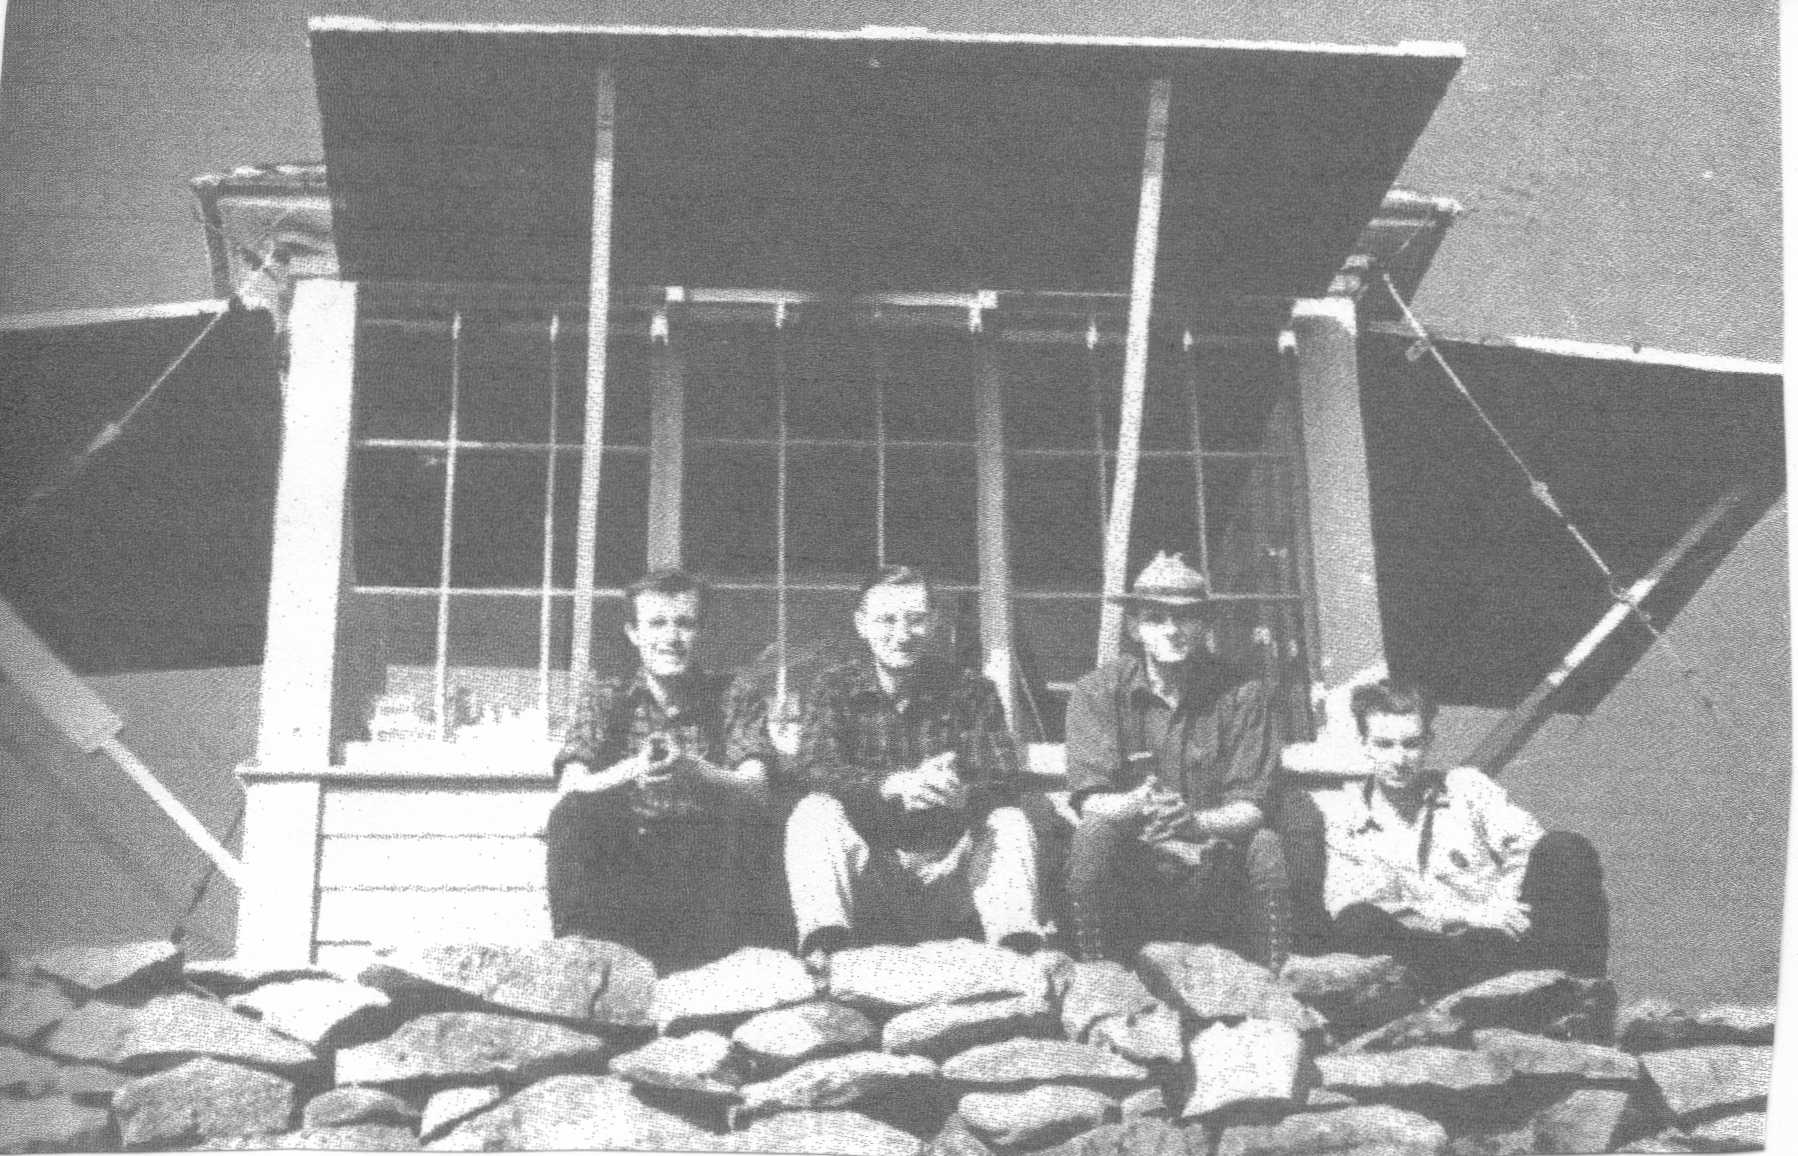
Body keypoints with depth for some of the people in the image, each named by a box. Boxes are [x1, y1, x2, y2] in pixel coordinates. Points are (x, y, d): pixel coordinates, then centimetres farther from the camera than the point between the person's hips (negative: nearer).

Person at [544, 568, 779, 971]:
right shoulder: (607, 698, 14)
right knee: (573, 816, -28)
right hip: (616, 857, 1)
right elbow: (569, 792, -3)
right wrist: (632, 770, -25)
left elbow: (756, 790, -7)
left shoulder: (734, 701, 11)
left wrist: (693, 772, -29)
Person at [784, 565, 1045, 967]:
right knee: (814, 813, -25)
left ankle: (1019, 947, -41)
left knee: (1010, 823, -23)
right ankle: (822, 948, -41)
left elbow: (1003, 782, -9)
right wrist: (893, 785, -35)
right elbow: (818, 768, -14)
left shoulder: (970, 691, 4)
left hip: (949, 868, 0)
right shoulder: (835, 689, 4)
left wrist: (959, 794, -34)